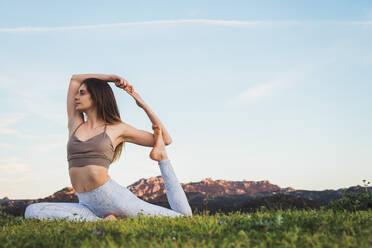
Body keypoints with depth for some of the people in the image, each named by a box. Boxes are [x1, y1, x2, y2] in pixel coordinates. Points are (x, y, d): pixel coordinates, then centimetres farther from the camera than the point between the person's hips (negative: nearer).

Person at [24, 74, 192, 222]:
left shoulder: (118, 129, 7)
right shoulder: (75, 125, 17)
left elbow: (165, 140, 12)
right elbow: (75, 79, 24)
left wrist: (143, 105, 8)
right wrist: (112, 78, 21)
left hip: (112, 196, -4)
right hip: (87, 204, 4)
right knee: (31, 211, -22)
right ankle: (99, 221, -22)